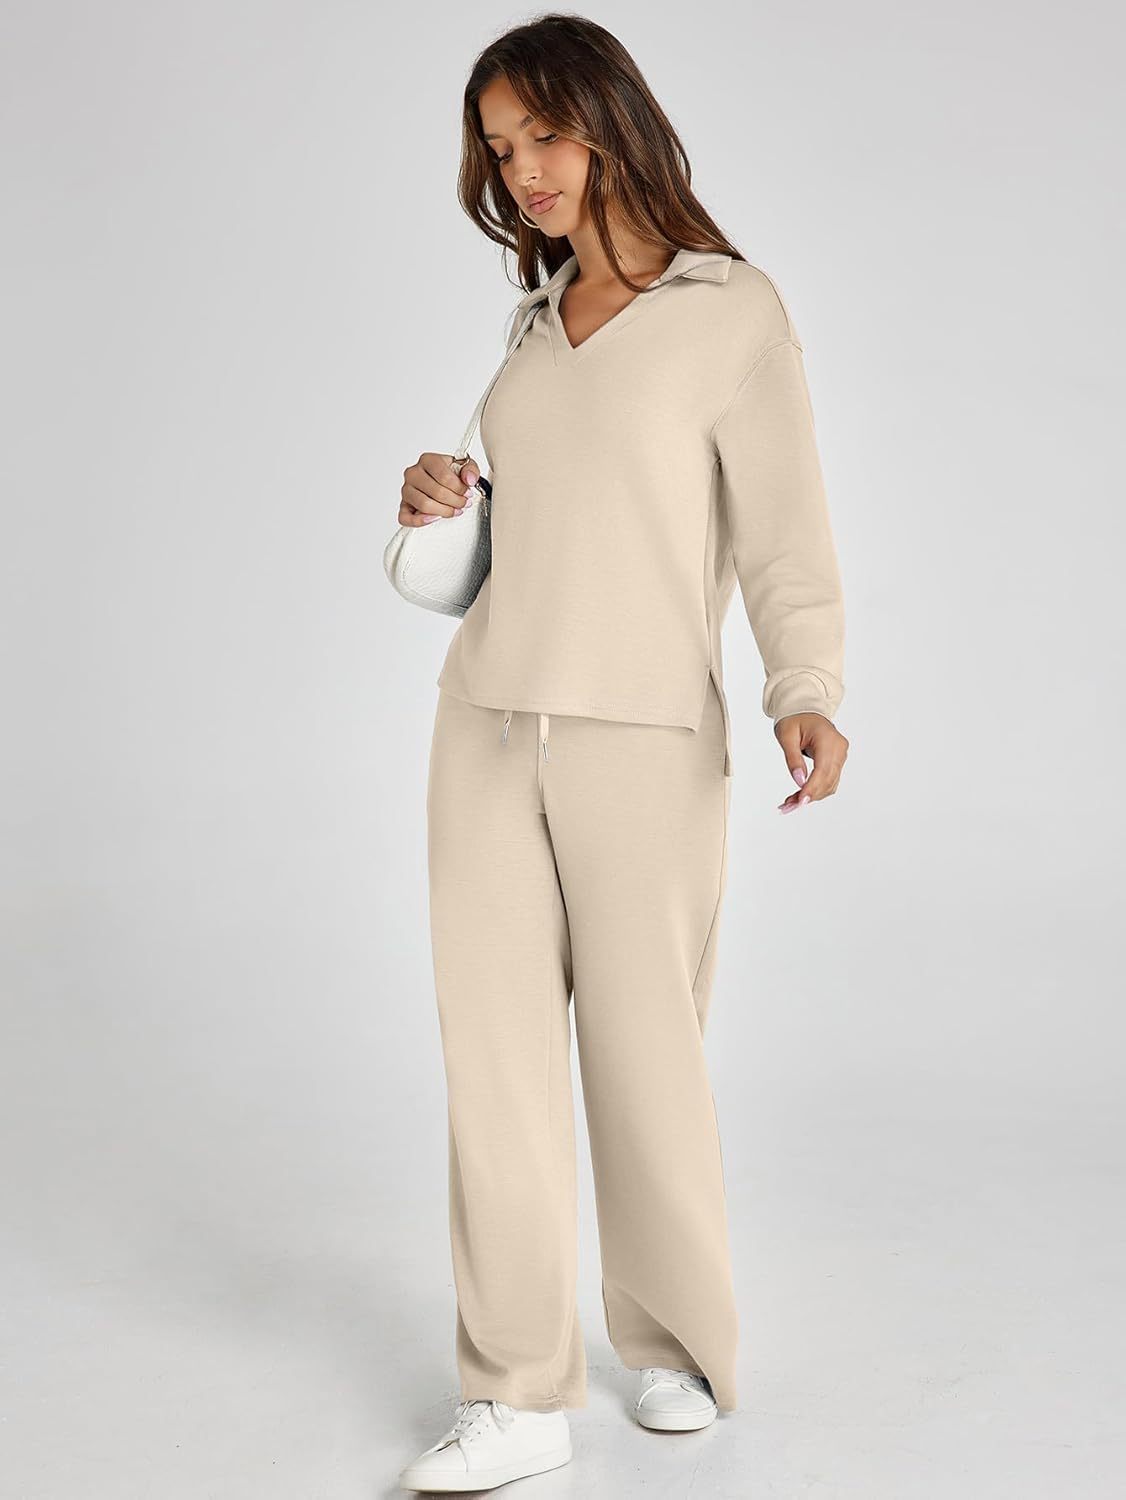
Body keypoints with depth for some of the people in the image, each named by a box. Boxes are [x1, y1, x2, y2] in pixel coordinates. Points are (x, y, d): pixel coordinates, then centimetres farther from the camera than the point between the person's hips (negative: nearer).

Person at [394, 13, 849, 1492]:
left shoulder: (737, 312, -2)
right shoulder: (540, 317, 16)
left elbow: (785, 537, -8)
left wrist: (806, 695, -24)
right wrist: (449, 500, 6)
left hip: (645, 735, -5)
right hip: (490, 724, 5)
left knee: (645, 1056, 4)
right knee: (495, 1053, 2)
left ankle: (677, 1342, 26)